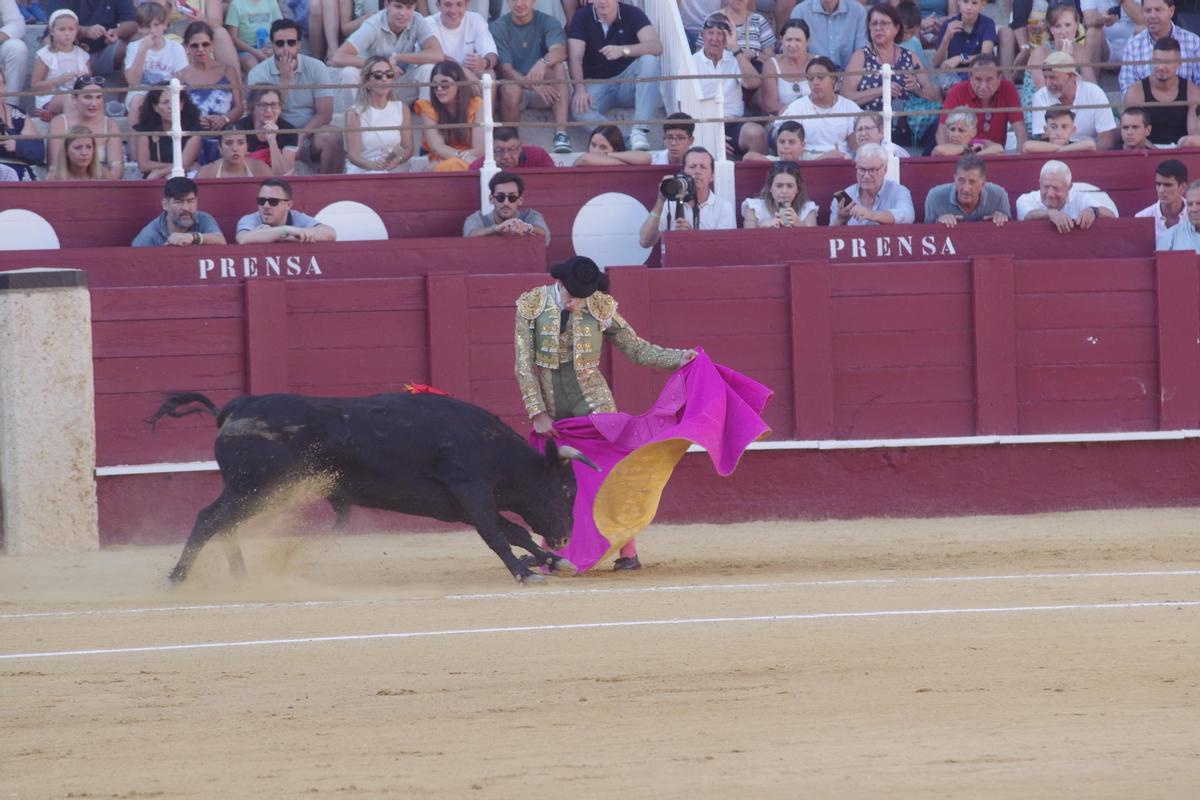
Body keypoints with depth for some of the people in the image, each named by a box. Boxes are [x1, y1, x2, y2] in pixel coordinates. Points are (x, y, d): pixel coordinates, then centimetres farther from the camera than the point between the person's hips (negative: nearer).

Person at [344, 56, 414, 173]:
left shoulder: (402, 109, 9)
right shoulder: (355, 113, 1)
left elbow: (408, 149, 7)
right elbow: (353, 154, -8)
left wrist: (397, 160, -17)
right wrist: (372, 165, -30)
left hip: (396, 172, 3)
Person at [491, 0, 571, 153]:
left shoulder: (548, 23, 1)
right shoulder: (498, 28, -1)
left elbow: (560, 51, -20)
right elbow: (504, 69, -13)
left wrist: (543, 63, -44)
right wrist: (533, 84, -31)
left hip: (544, 91, 2)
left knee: (557, 65, -28)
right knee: (511, 89, -36)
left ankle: (561, 132, -39)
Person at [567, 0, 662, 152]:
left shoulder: (632, 14, -6)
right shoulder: (582, 18, -5)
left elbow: (656, 46, -19)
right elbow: (575, 57, -13)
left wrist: (623, 51, -36)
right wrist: (580, 89, -31)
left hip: (627, 81, 1)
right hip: (596, 83, -1)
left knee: (649, 60, -30)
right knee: (579, 110, -32)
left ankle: (640, 131, -36)